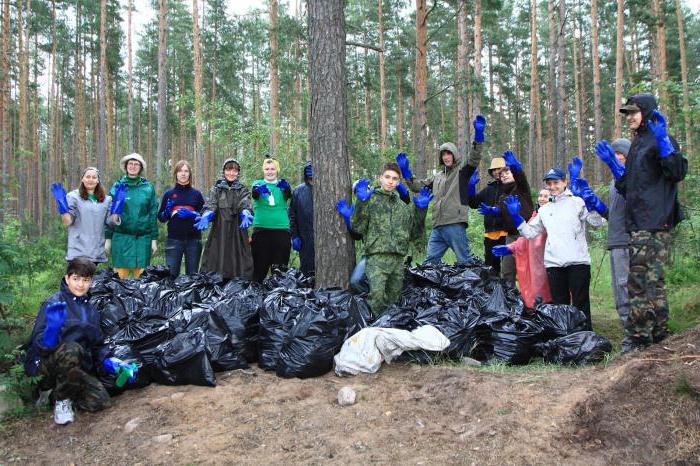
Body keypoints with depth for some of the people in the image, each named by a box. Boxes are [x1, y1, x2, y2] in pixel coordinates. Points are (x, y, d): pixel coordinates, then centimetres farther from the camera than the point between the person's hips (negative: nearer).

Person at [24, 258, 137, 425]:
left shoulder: (90, 310, 11)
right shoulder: (54, 303, -9)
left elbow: (97, 345, 18)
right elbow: (39, 344, -18)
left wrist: (109, 361, -1)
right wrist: (52, 329, -39)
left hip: (75, 367, 6)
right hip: (44, 363, -6)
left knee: (100, 402, -17)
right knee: (71, 349, -37)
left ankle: (58, 388, 11)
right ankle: (61, 399, -12)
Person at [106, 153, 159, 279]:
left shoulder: (148, 187, 7)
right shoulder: (117, 186, 6)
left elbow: (153, 214, 7)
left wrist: (154, 239, 3)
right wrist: (108, 238, 2)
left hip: (143, 238, 1)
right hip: (121, 237, -1)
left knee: (141, 275, 1)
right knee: (120, 275, -3)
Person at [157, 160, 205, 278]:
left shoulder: (196, 194, 8)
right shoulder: (169, 194, 8)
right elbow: (161, 218, 11)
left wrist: (192, 214, -11)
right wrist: (168, 212, -9)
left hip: (193, 239, 0)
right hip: (174, 239, 0)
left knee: (192, 275, 4)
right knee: (171, 274, -5)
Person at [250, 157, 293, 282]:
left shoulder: (282, 184, 10)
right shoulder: (258, 183, 8)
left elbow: (288, 195, -12)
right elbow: (254, 194, -14)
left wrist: (286, 188, -35)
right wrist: (258, 190, -39)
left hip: (281, 229, 1)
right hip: (261, 229, -1)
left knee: (280, 264, 3)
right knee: (260, 264, -1)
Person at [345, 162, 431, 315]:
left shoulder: (403, 207, 21)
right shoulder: (371, 200, 6)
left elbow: (415, 234, 18)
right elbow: (358, 228, -5)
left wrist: (420, 210, 9)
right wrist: (361, 202, -14)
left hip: (398, 259, 5)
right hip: (377, 257, -5)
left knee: (393, 299, 8)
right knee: (377, 296, -22)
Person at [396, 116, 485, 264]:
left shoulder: (462, 171, 5)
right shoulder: (437, 177, 24)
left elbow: (474, 159, -13)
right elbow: (417, 186, 28)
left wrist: (478, 135, -24)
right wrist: (405, 171, 20)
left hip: (455, 224, -7)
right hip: (437, 226, 7)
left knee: (465, 260, -5)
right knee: (430, 261, 8)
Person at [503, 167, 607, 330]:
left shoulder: (577, 202, 6)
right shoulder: (544, 210, 19)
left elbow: (598, 222, -4)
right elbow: (529, 232, 19)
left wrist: (593, 203, -20)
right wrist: (515, 215, 11)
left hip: (578, 261, -4)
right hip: (553, 263, 4)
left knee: (581, 302, -1)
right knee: (559, 303, 9)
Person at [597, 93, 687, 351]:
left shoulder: (661, 140, -3)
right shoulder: (637, 144, 24)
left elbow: (678, 172, -17)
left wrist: (662, 140, -22)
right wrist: (612, 163, 16)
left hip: (654, 223, -10)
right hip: (639, 224, 10)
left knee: (641, 280, -13)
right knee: (651, 280, 14)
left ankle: (637, 337, -10)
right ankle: (658, 333, 22)